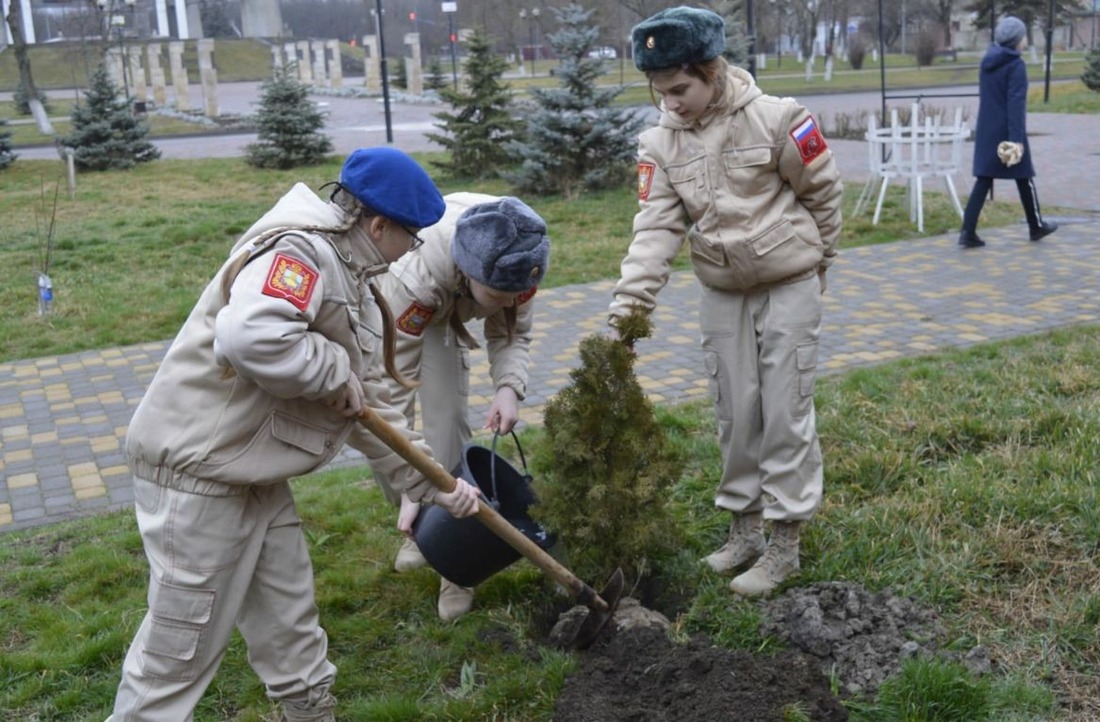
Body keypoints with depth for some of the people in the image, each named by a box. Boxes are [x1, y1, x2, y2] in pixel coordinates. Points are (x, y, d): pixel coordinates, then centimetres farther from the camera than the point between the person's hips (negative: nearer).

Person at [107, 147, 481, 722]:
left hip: (258, 479, 10)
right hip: (197, 474, -10)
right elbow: (250, 337, -41)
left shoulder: (353, 285, 12)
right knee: (182, 645, 3)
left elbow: (369, 407, 16)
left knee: (290, 625, 21)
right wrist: (336, 371, -23)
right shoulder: (300, 251, -20)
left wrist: (432, 483, 13)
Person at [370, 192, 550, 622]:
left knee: (448, 427, -9)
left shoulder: (515, 262, -32)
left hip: (444, 315, 3)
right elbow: (392, 383, -39)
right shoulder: (415, 277, -46)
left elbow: (511, 334, -13)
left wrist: (509, 388, -34)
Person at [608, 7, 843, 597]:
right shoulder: (658, 144, -7)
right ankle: (744, 529, 26)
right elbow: (655, 230, -12)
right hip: (721, 292, 4)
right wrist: (627, 308, -23)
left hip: (789, 285, -4)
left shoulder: (775, 119, -18)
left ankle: (784, 543, 11)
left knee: (785, 413, 0)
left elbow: (823, 192, -6)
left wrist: (819, 261, 6)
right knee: (735, 414, 11)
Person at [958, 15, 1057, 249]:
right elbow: (1016, 103, -20)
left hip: (986, 132, 6)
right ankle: (1036, 226, 27)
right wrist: (1017, 138, -22)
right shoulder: (1016, 65, -14)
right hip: (1008, 132, -6)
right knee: (1024, 178, 11)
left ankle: (968, 232, -8)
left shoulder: (987, 62, 9)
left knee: (983, 180, 3)